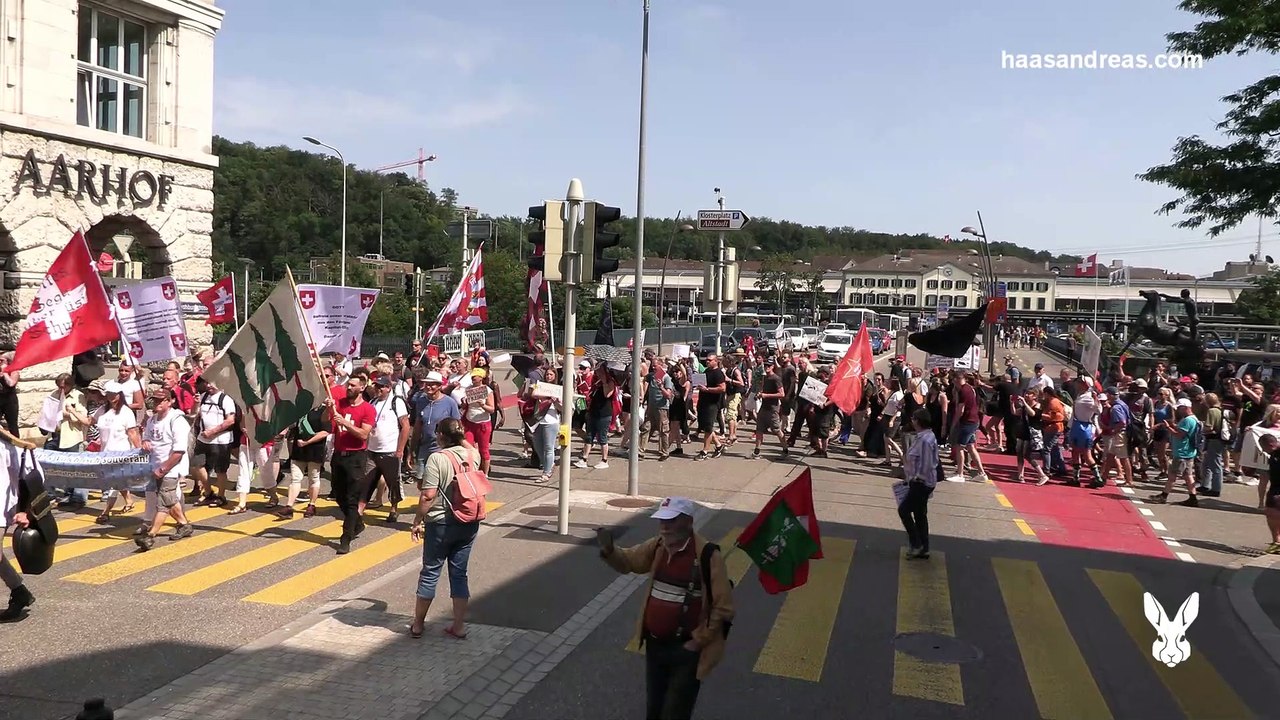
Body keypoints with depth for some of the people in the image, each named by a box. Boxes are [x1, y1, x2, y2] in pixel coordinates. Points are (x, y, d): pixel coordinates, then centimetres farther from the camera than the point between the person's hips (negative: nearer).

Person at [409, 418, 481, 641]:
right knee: (459, 573, 13)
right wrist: (460, 437, 24)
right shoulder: (473, 455, 0)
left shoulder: (437, 458, -16)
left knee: (430, 573, 10)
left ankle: (417, 625, 23)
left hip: (441, 524, -4)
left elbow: (428, 496, -18)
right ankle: (459, 626, 16)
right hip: (469, 523, 5)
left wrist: (417, 521, -9)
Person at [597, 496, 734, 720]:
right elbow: (627, 561, 14)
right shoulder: (657, 546, 0)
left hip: (686, 650, -6)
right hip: (655, 645, 6)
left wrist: (699, 641, -13)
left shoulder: (707, 555, -20)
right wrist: (609, 550, -9)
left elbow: (723, 607, -16)